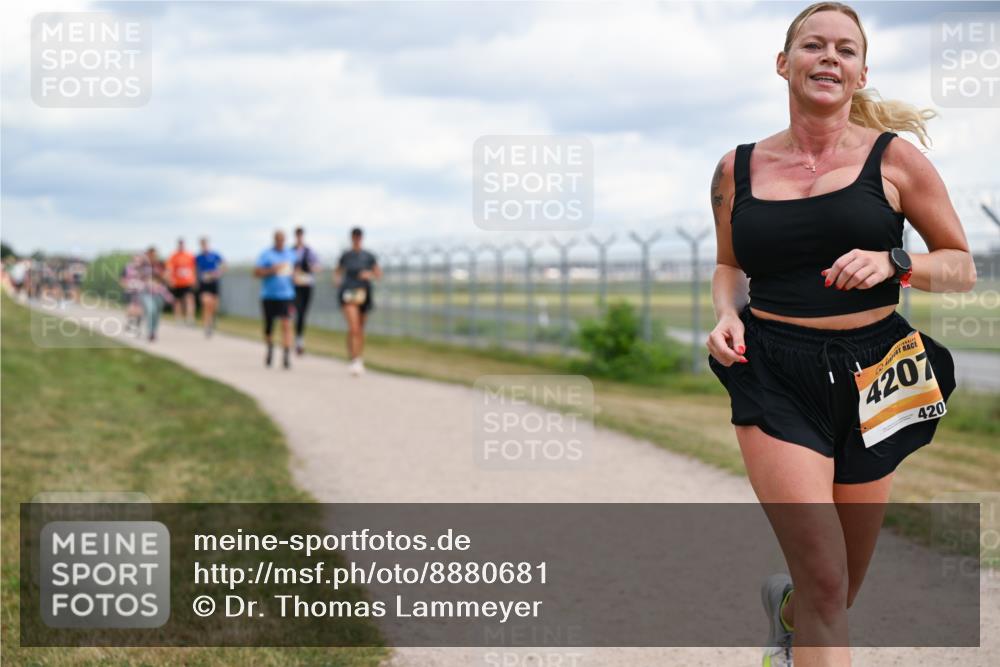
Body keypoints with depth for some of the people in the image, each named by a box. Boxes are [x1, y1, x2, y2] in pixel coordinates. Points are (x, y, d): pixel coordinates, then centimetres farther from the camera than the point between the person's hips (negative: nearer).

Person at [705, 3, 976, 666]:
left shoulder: (894, 159, -1)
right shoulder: (739, 169, 4)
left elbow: (963, 268, 5)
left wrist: (892, 263, -14)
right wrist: (727, 314, -1)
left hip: (868, 376, 1)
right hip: (774, 378, -1)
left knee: (844, 580, 15)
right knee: (825, 583, -15)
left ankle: (787, 613, 51)